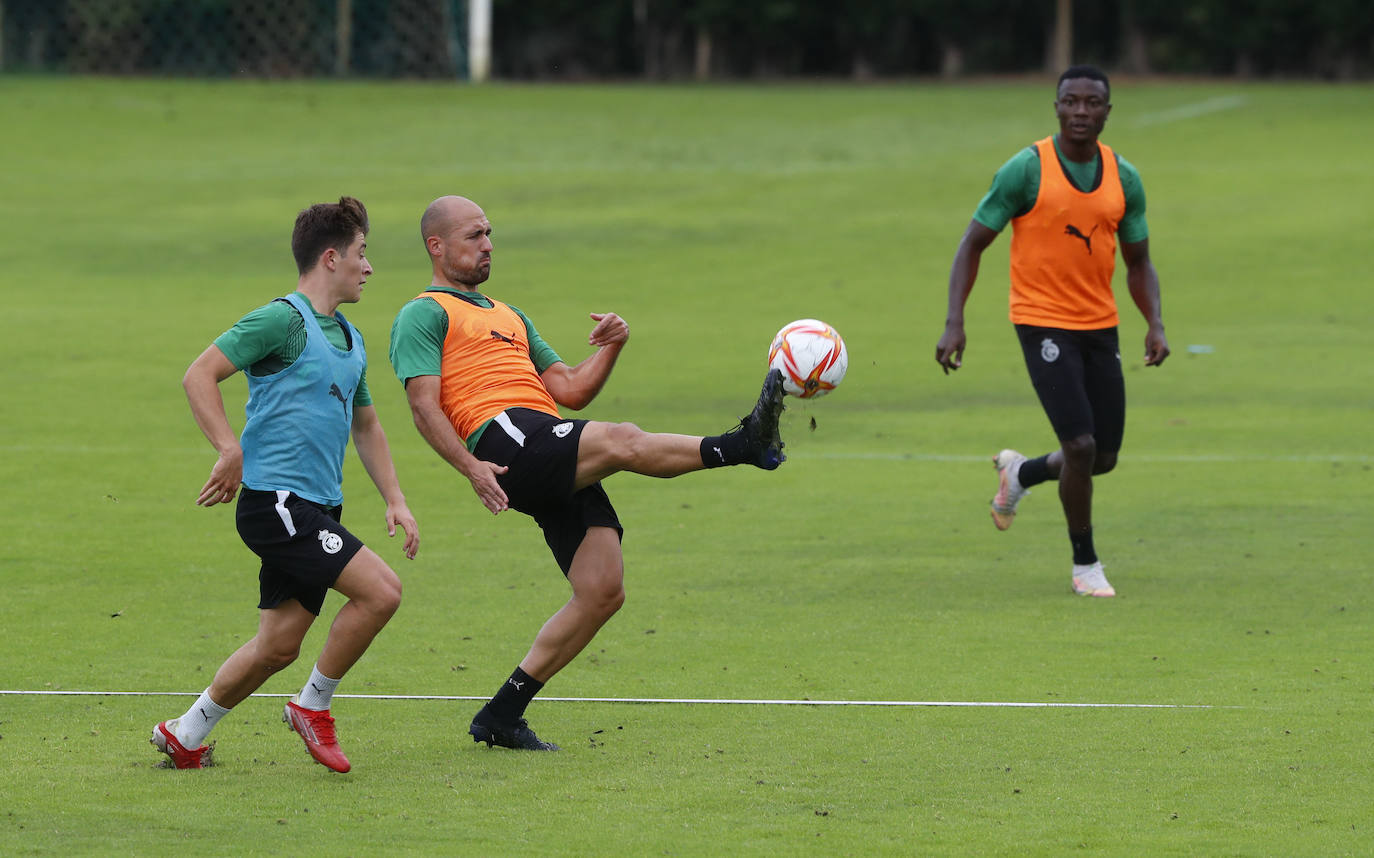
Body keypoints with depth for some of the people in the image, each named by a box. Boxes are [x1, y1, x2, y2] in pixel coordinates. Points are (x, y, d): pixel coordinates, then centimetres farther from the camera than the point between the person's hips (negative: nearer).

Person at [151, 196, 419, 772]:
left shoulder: (349, 339, 18)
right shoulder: (282, 320, -10)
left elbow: (366, 426, 30)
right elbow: (199, 375, -14)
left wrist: (394, 501, 21)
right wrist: (230, 451, -22)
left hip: (316, 508, 9)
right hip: (275, 500, -9)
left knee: (277, 647, 8)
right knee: (380, 591, -17)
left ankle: (184, 736, 22)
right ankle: (313, 706, -2)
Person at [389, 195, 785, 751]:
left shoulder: (508, 317, 35)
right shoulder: (423, 315, 10)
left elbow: (570, 391, 30)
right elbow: (425, 407, -4)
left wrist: (610, 348, 11)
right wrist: (472, 468, -18)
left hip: (558, 464, 8)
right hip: (504, 441, -8)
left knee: (603, 590, -2)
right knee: (623, 440, -31)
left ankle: (502, 716, 3)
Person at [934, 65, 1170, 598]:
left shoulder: (1124, 178, 3)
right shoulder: (1026, 170, -11)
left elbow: (1139, 263, 12)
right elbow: (972, 244, -5)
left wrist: (1155, 325, -6)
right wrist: (954, 323, -16)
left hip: (1100, 327, 5)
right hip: (1043, 324, -5)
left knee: (1103, 458, 8)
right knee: (1081, 445, -16)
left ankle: (1020, 474, 39)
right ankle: (1085, 564, 3)